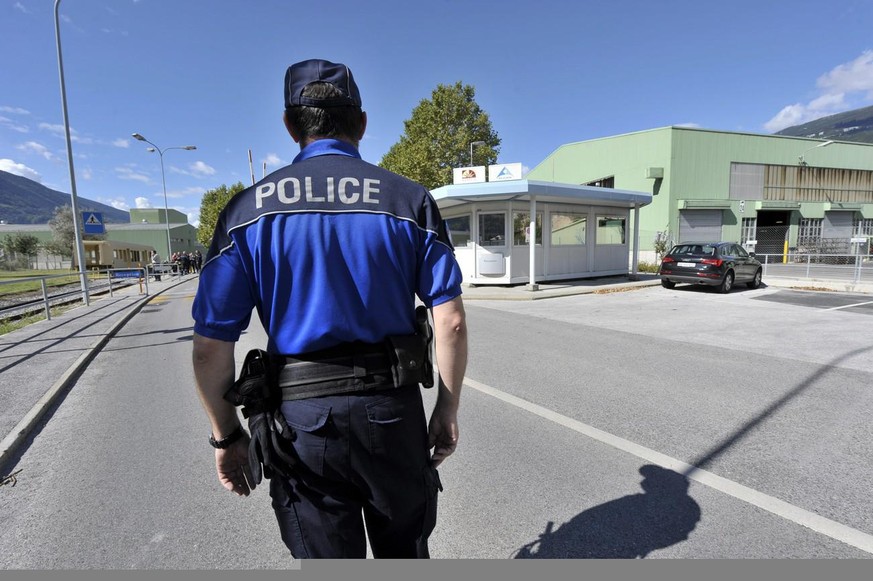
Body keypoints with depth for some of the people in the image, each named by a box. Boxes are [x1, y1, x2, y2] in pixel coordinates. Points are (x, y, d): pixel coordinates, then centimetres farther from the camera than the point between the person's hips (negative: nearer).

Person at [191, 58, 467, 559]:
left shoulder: (248, 209, -4)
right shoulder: (410, 199, -3)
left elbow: (211, 346, -5)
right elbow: (451, 322, -7)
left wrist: (227, 435, 8)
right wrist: (448, 409, 4)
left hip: (301, 420, 0)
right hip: (393, 410, 1)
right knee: (406, 554, 26)